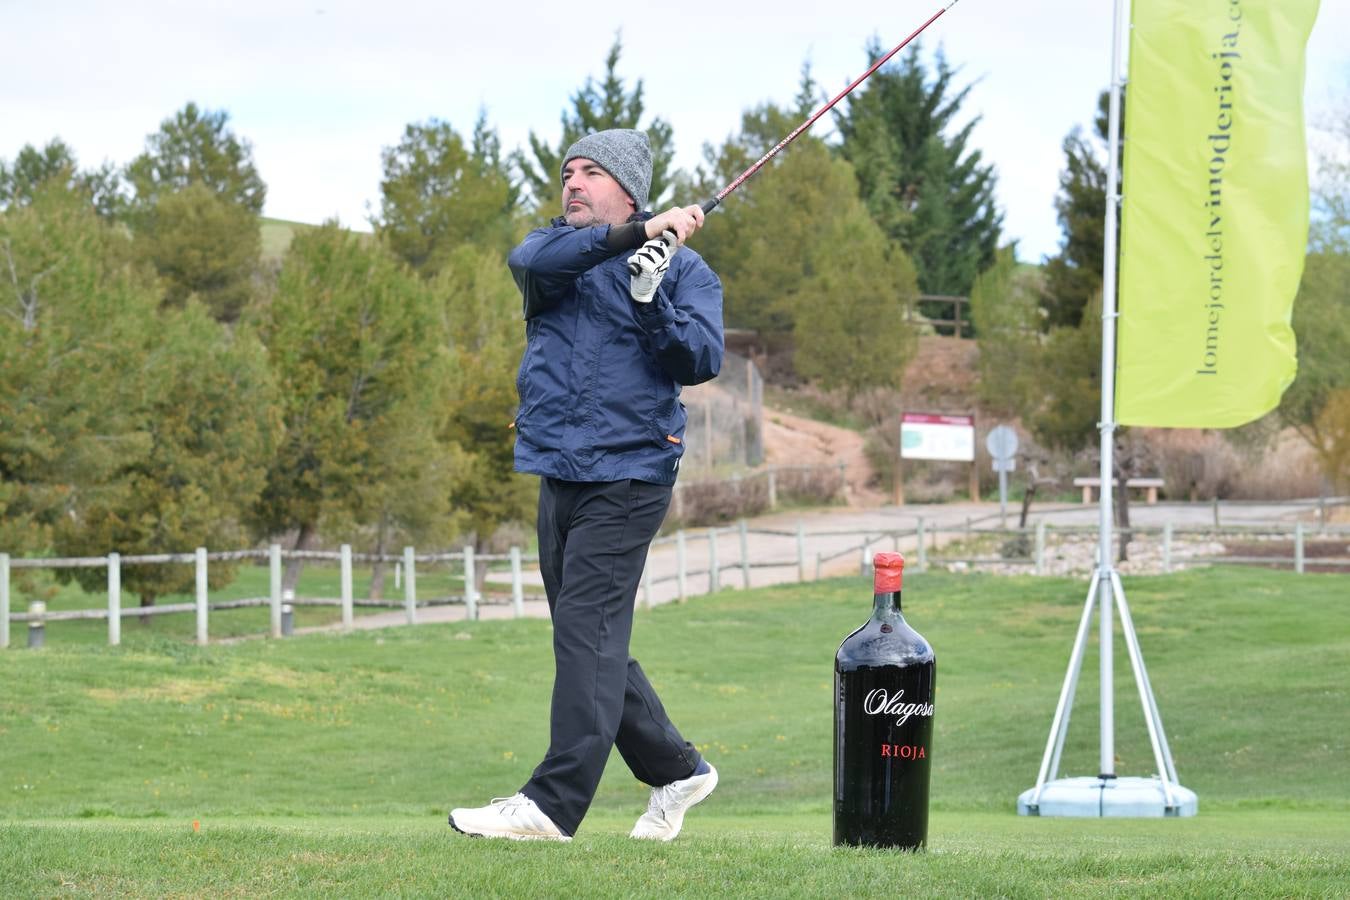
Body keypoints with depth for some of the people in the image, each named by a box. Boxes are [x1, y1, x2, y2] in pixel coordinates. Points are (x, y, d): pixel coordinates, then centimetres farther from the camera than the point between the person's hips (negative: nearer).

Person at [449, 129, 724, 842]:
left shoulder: (685, 269, 3)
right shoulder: (555, 246, 13)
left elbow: (702, 360, -10)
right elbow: (532, 260, -13)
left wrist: (651, 300, -23)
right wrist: (635, 234, -22)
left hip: (628, 475, -6)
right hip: (560, 474, 6)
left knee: (588, 630, -13)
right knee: (589, 642, 10)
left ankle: (555, 802, -17)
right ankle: (675, 770, 25)